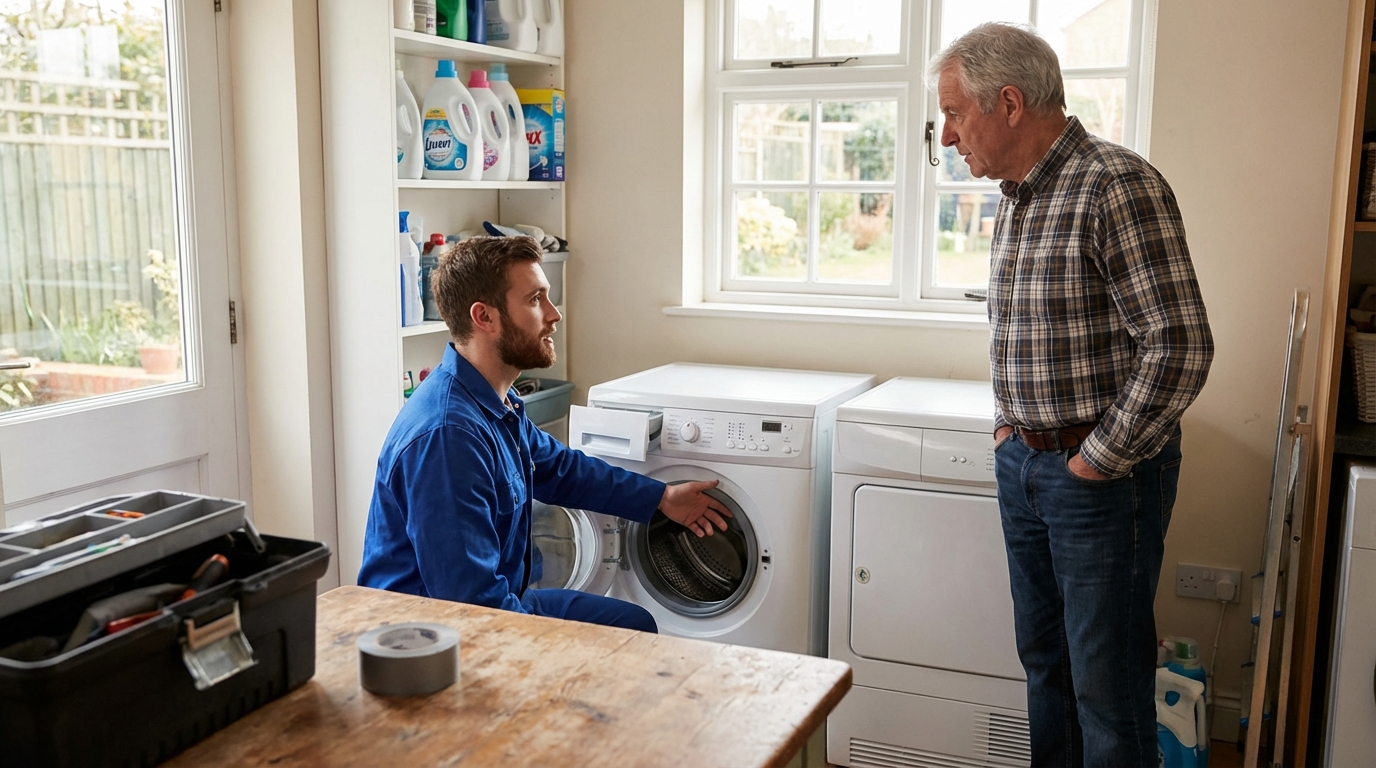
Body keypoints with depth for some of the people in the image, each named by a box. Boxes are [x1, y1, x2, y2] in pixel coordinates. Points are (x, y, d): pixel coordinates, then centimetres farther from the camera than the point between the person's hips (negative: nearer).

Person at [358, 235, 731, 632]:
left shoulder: (499, 405, 2)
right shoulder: (446, 435, -30)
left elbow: (560, 468, 22)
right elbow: (471, 601, -29)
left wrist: (661, 497, 21)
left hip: (497, 604, 10)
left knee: (636, 623, 12)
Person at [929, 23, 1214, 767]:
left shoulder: (1117, 187, -18)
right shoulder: (1015, 197, 10)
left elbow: (1180, 347, -23)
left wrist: (1097, 461, -17)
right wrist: (1010, 423, 11)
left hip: (1103, 473, -8)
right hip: (1023, 462, 8)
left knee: (1107, 678, 3)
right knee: (1043, 655, 19)